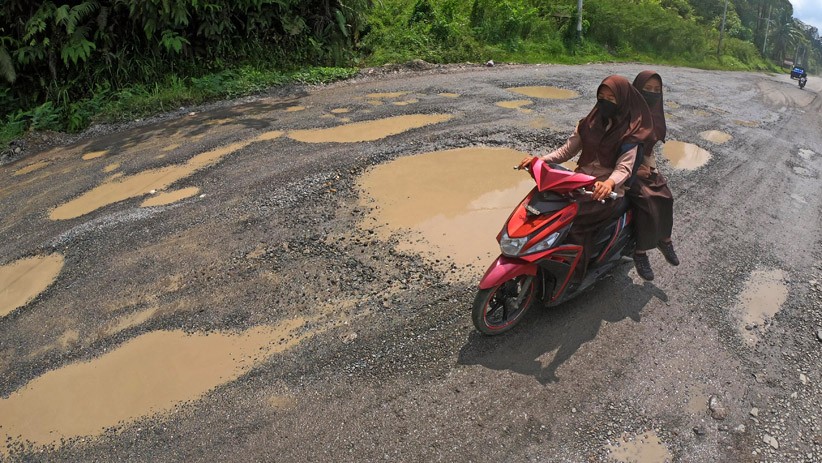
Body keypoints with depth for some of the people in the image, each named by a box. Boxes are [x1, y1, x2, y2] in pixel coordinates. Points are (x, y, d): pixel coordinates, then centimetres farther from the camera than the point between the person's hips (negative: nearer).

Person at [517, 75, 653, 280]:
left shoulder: (629, 133, -4)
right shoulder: (590, 123, 11)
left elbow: (624, 167, -15)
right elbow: (567, 150, 10)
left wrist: (609, 183, -38)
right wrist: (540, 159, -8)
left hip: (606, 190, -5)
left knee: (574, 220, -28)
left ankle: (575, 276, -14)